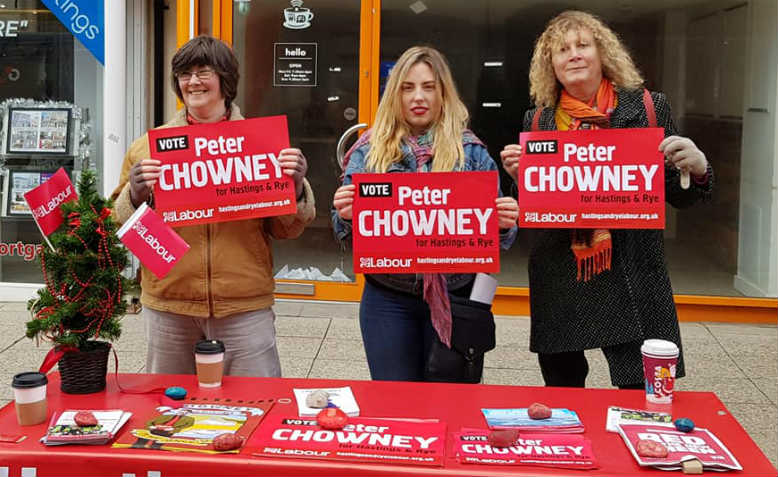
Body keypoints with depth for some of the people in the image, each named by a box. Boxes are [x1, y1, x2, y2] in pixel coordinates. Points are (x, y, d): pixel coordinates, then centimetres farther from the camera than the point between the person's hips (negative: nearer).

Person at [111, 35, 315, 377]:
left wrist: (295, 186, -12)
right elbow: (125, 227, 7)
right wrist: (136, 194, -12)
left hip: (245, 307, -1)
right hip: (168, 306, 1)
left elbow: (286, 230, 6)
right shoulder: (149, 145, 5)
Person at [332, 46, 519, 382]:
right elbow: (345, 233, 4)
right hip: (388, 300, 0)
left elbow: (491, 232, 5)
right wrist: (345, 215, -18)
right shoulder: (370, 151, 3)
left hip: (454, 295, 0)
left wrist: (504, 224, -17)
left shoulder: (470, 151, 3)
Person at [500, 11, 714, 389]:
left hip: (631, 276, -2)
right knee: (561, 388, 13)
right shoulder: (538, 121, 7)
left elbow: (679, 196, 6)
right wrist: (518, 174, -6)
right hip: (559, 279, 2)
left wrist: (696, 168, -14)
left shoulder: (647, 108, 2)